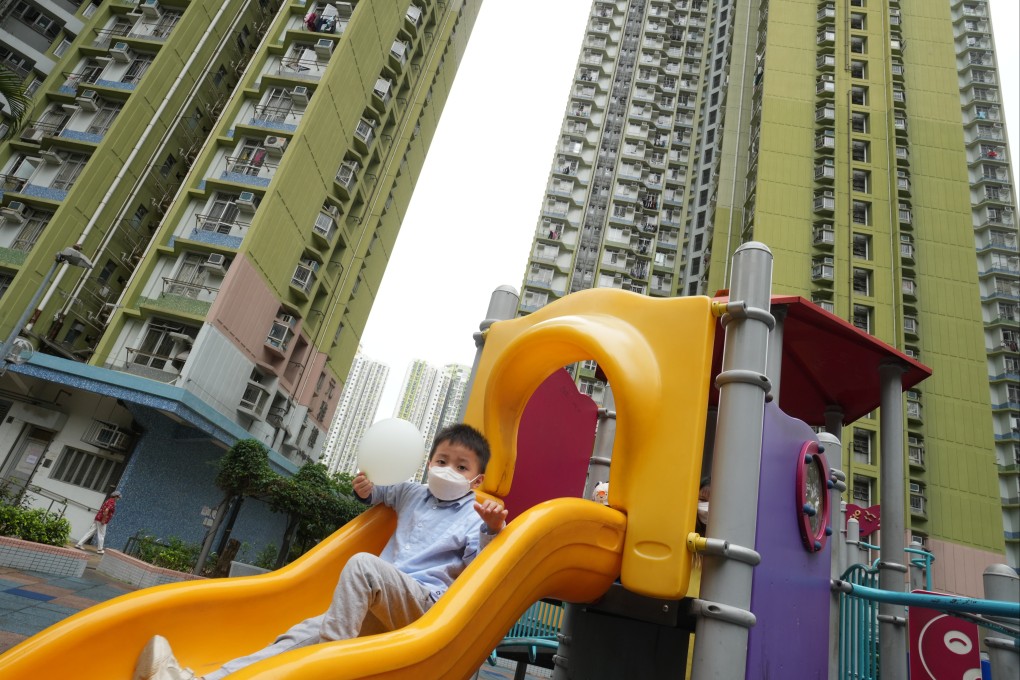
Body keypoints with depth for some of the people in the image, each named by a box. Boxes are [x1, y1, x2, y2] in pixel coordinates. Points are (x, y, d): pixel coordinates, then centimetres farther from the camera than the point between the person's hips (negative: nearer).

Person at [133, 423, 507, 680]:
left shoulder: (476, 513, 2)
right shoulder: (413, 494, 19)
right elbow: (383, 493, 40)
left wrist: (491, 532, -28)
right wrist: (367, 491, 19)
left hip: (423, 603, -5)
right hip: (375, 608, 6)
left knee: (362, 563, -32)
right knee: (306, 632, -18)